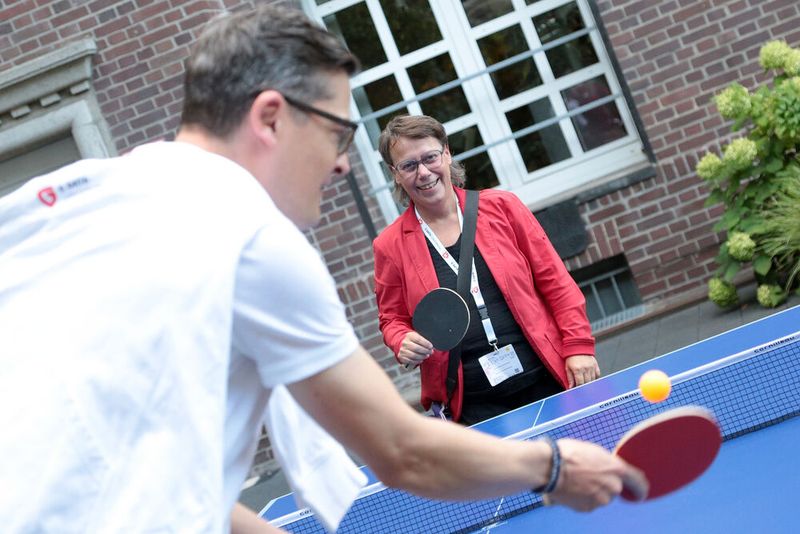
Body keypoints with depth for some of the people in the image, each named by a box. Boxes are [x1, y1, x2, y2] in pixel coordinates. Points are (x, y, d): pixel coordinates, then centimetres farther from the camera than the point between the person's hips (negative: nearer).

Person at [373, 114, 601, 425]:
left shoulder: (501, 207, 3)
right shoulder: (390, 246, 1)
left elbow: (555, 281, 5)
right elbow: (393, 319, 14)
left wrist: (579, 346, -2)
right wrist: (404, 344, -8)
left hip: (548, 379, 1)